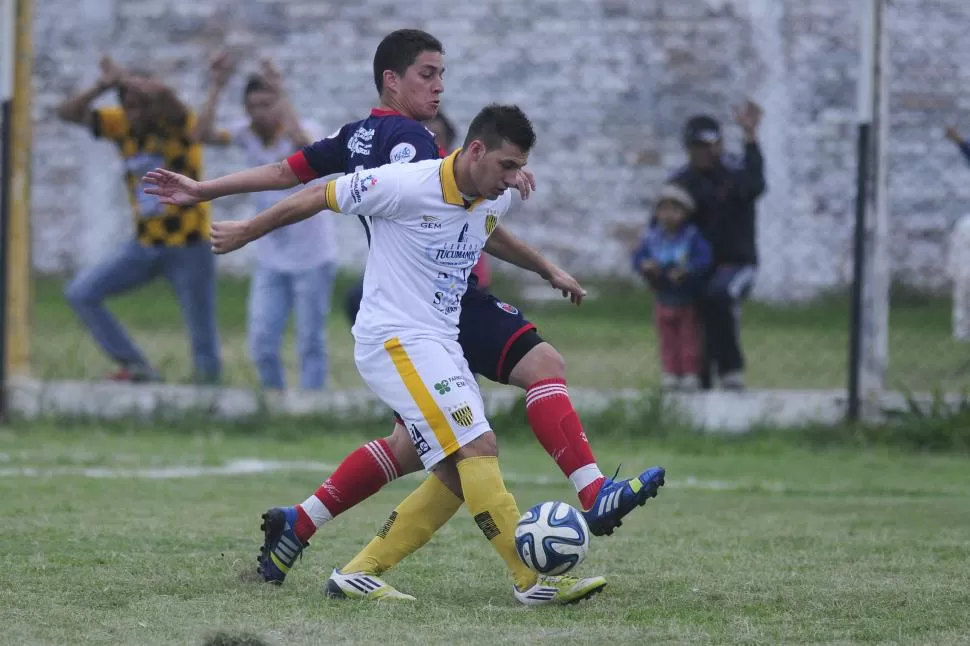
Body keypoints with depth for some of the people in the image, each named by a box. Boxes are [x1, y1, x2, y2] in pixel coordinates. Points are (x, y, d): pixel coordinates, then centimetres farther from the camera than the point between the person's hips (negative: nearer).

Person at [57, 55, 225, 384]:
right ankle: (138, 368, -2)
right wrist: (103, 86, -19)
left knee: (204, 343, -3)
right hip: (144, 245, 6)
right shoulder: (122, 123, 1)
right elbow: (68, 112, -3)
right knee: (81, 293, -5)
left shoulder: (177, 123, -15)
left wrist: (124, 76, -21)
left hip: (189, 246, -6)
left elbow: (162, 94, -37)